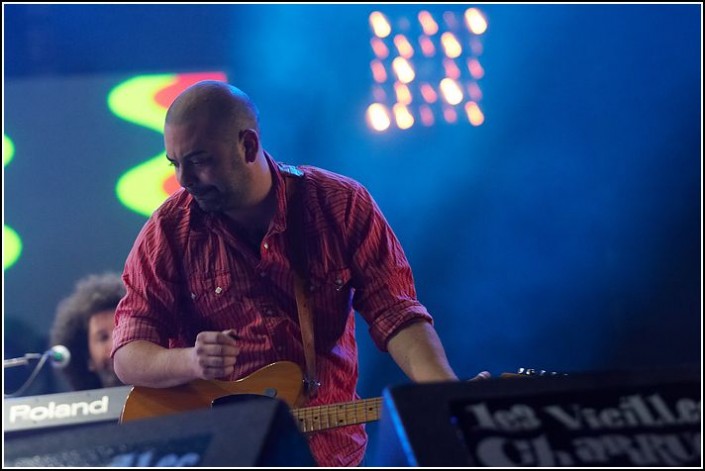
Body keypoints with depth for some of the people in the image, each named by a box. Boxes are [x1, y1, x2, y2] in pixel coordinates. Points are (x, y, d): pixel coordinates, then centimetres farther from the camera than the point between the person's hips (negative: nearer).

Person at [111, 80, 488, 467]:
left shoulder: (342, 204, 1)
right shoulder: (168, 230, 0)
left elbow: (396, 316, -4)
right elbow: (128, 356, -2)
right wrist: (192, 362, -23)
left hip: (328, 448, 2)